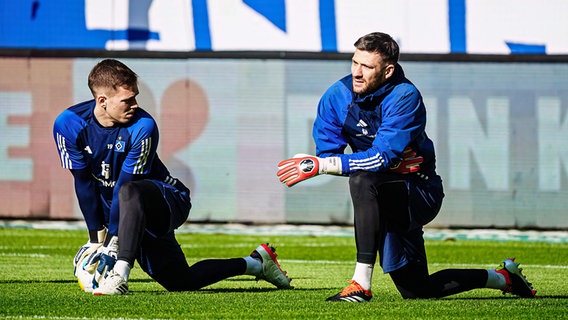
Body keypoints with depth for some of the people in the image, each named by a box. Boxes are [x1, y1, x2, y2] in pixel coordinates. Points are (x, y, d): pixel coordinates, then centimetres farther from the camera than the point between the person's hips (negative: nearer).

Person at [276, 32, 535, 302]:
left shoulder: (405, 97, -23)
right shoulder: (337, 96, -8)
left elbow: (382, 158, -32)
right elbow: (327, 151, -13)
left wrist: (319, 166, -37)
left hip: (420, 192, -7)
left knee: (362, 180, -38)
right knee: (415, 289, 14)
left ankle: (361, 284, -35)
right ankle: (503, 278, 37)